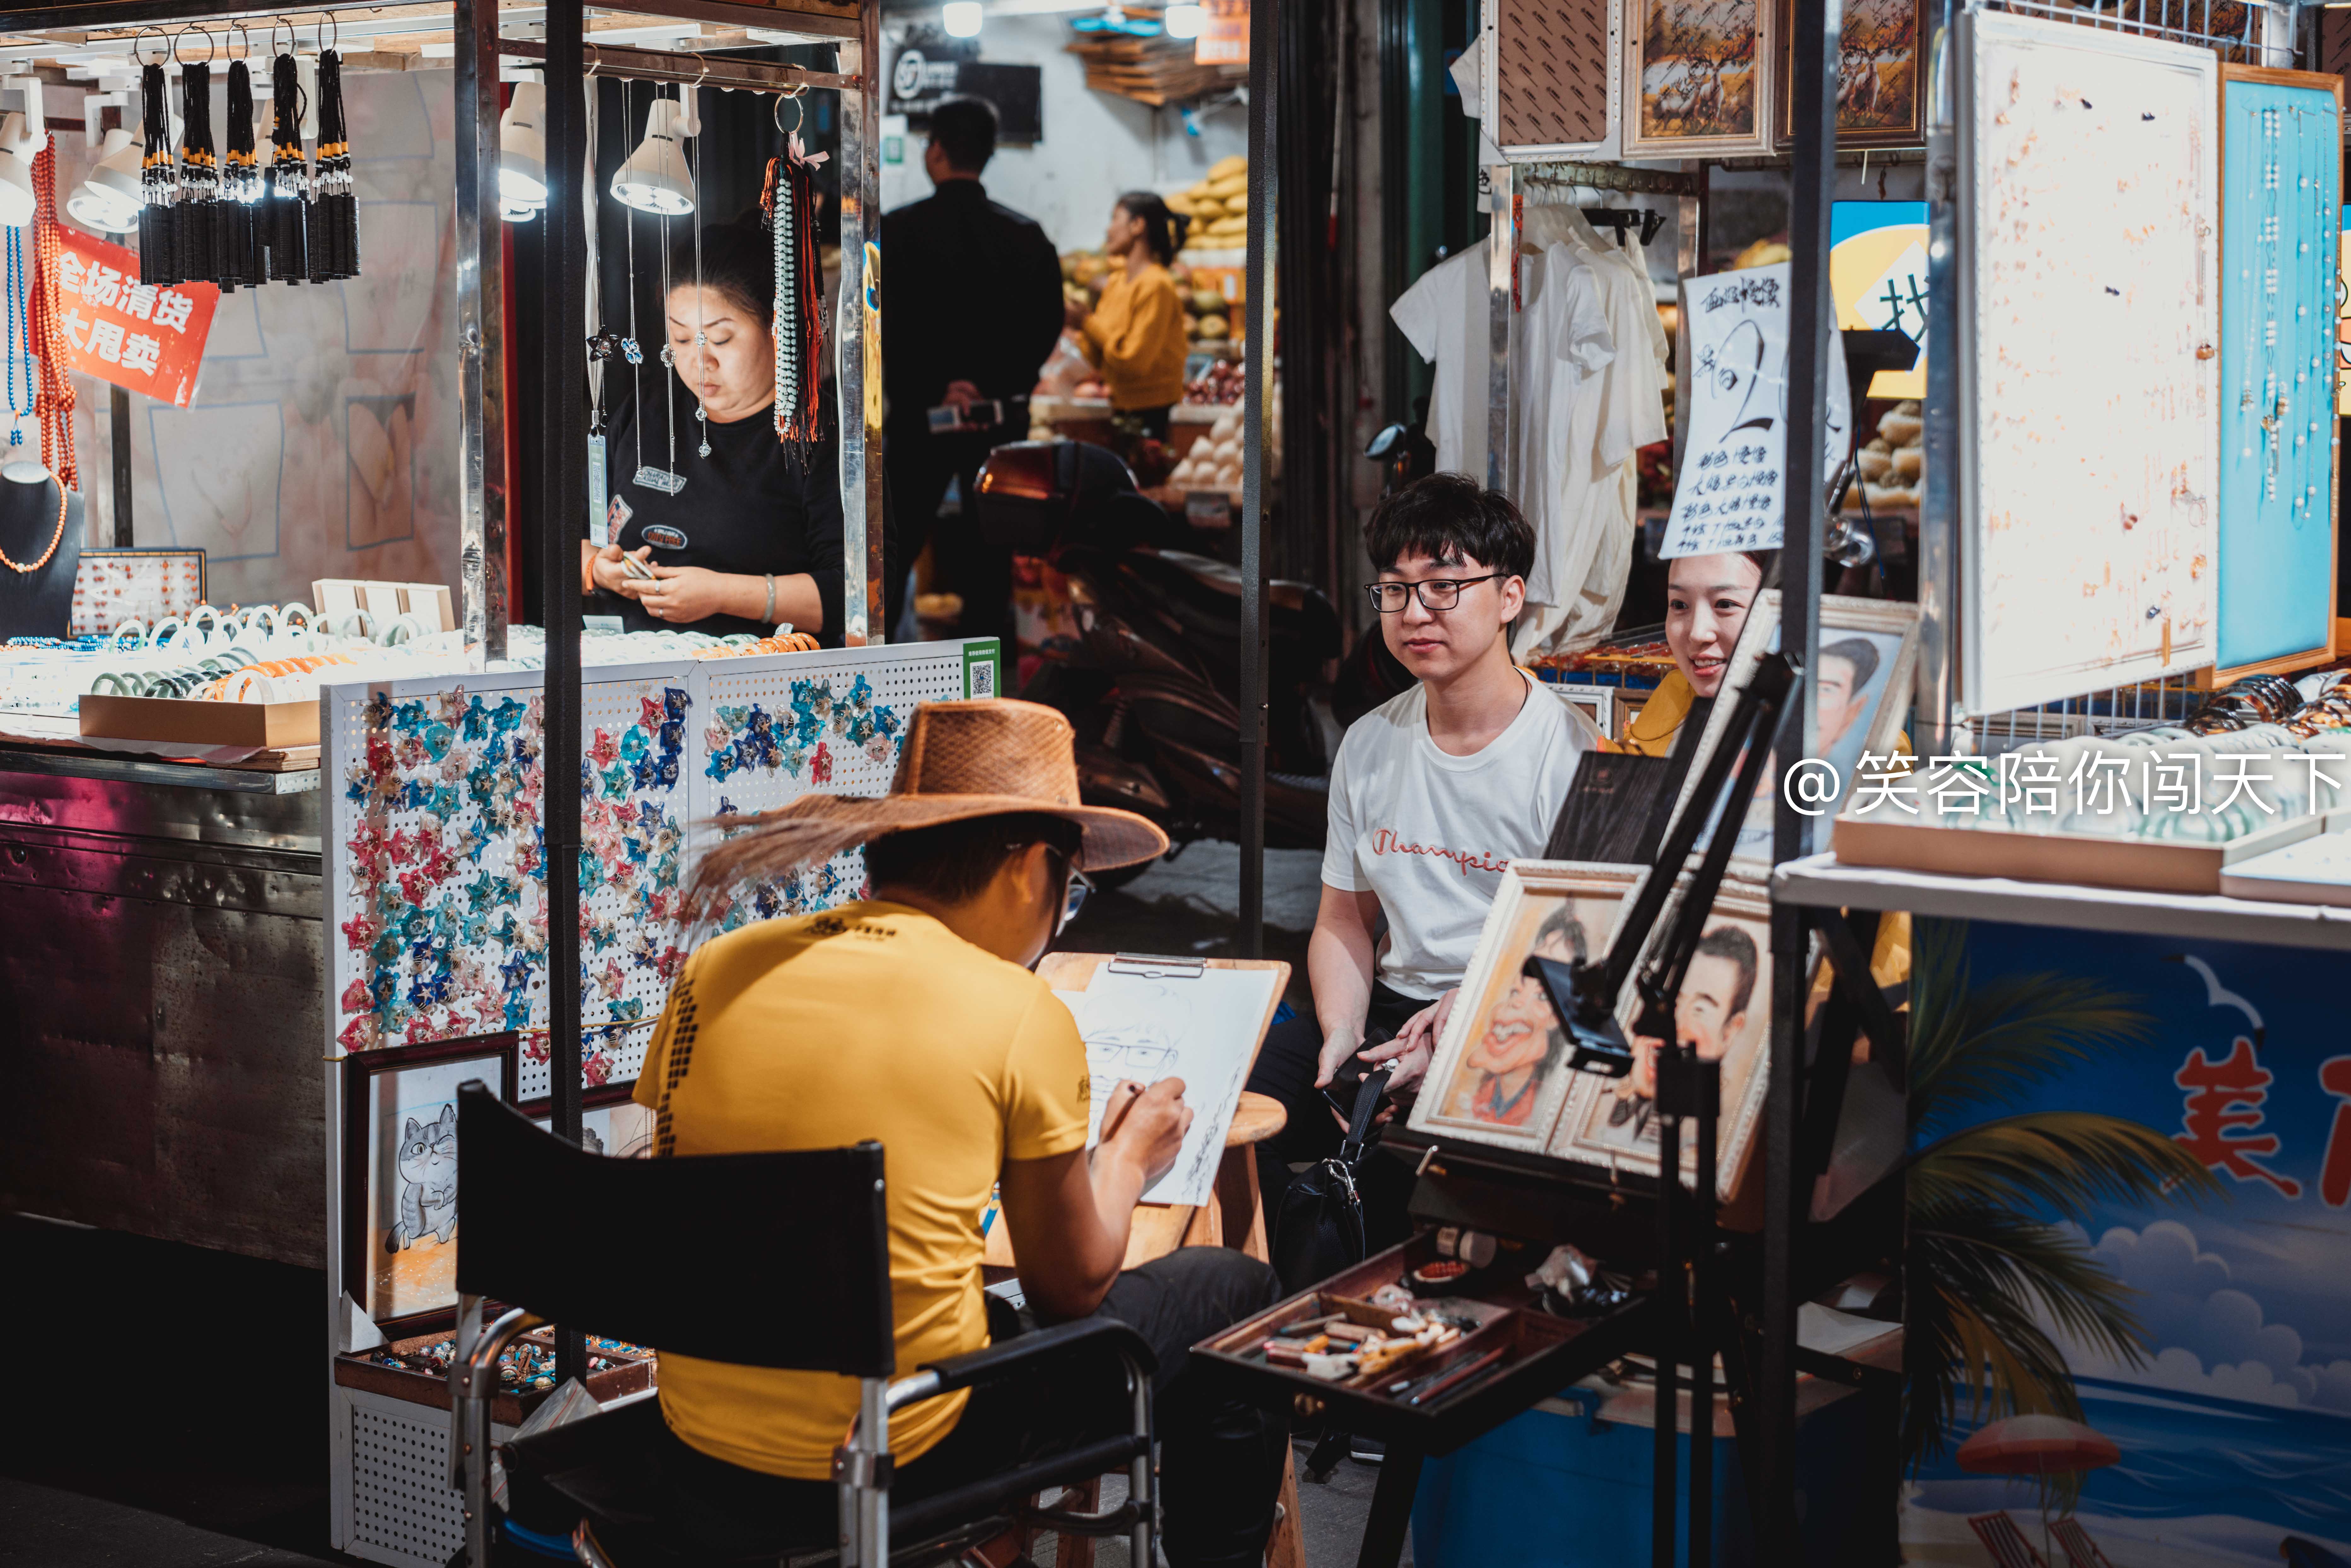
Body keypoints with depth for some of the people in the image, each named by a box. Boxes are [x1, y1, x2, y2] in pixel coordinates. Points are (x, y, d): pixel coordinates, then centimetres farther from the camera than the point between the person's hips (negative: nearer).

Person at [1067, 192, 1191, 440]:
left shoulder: (1156, 286, -13)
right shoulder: (1115, 283, 12)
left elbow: (1135, 360, -19)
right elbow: (1099, 362, 12)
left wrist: (1089, 324, -12)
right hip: (1121, 410, 8)